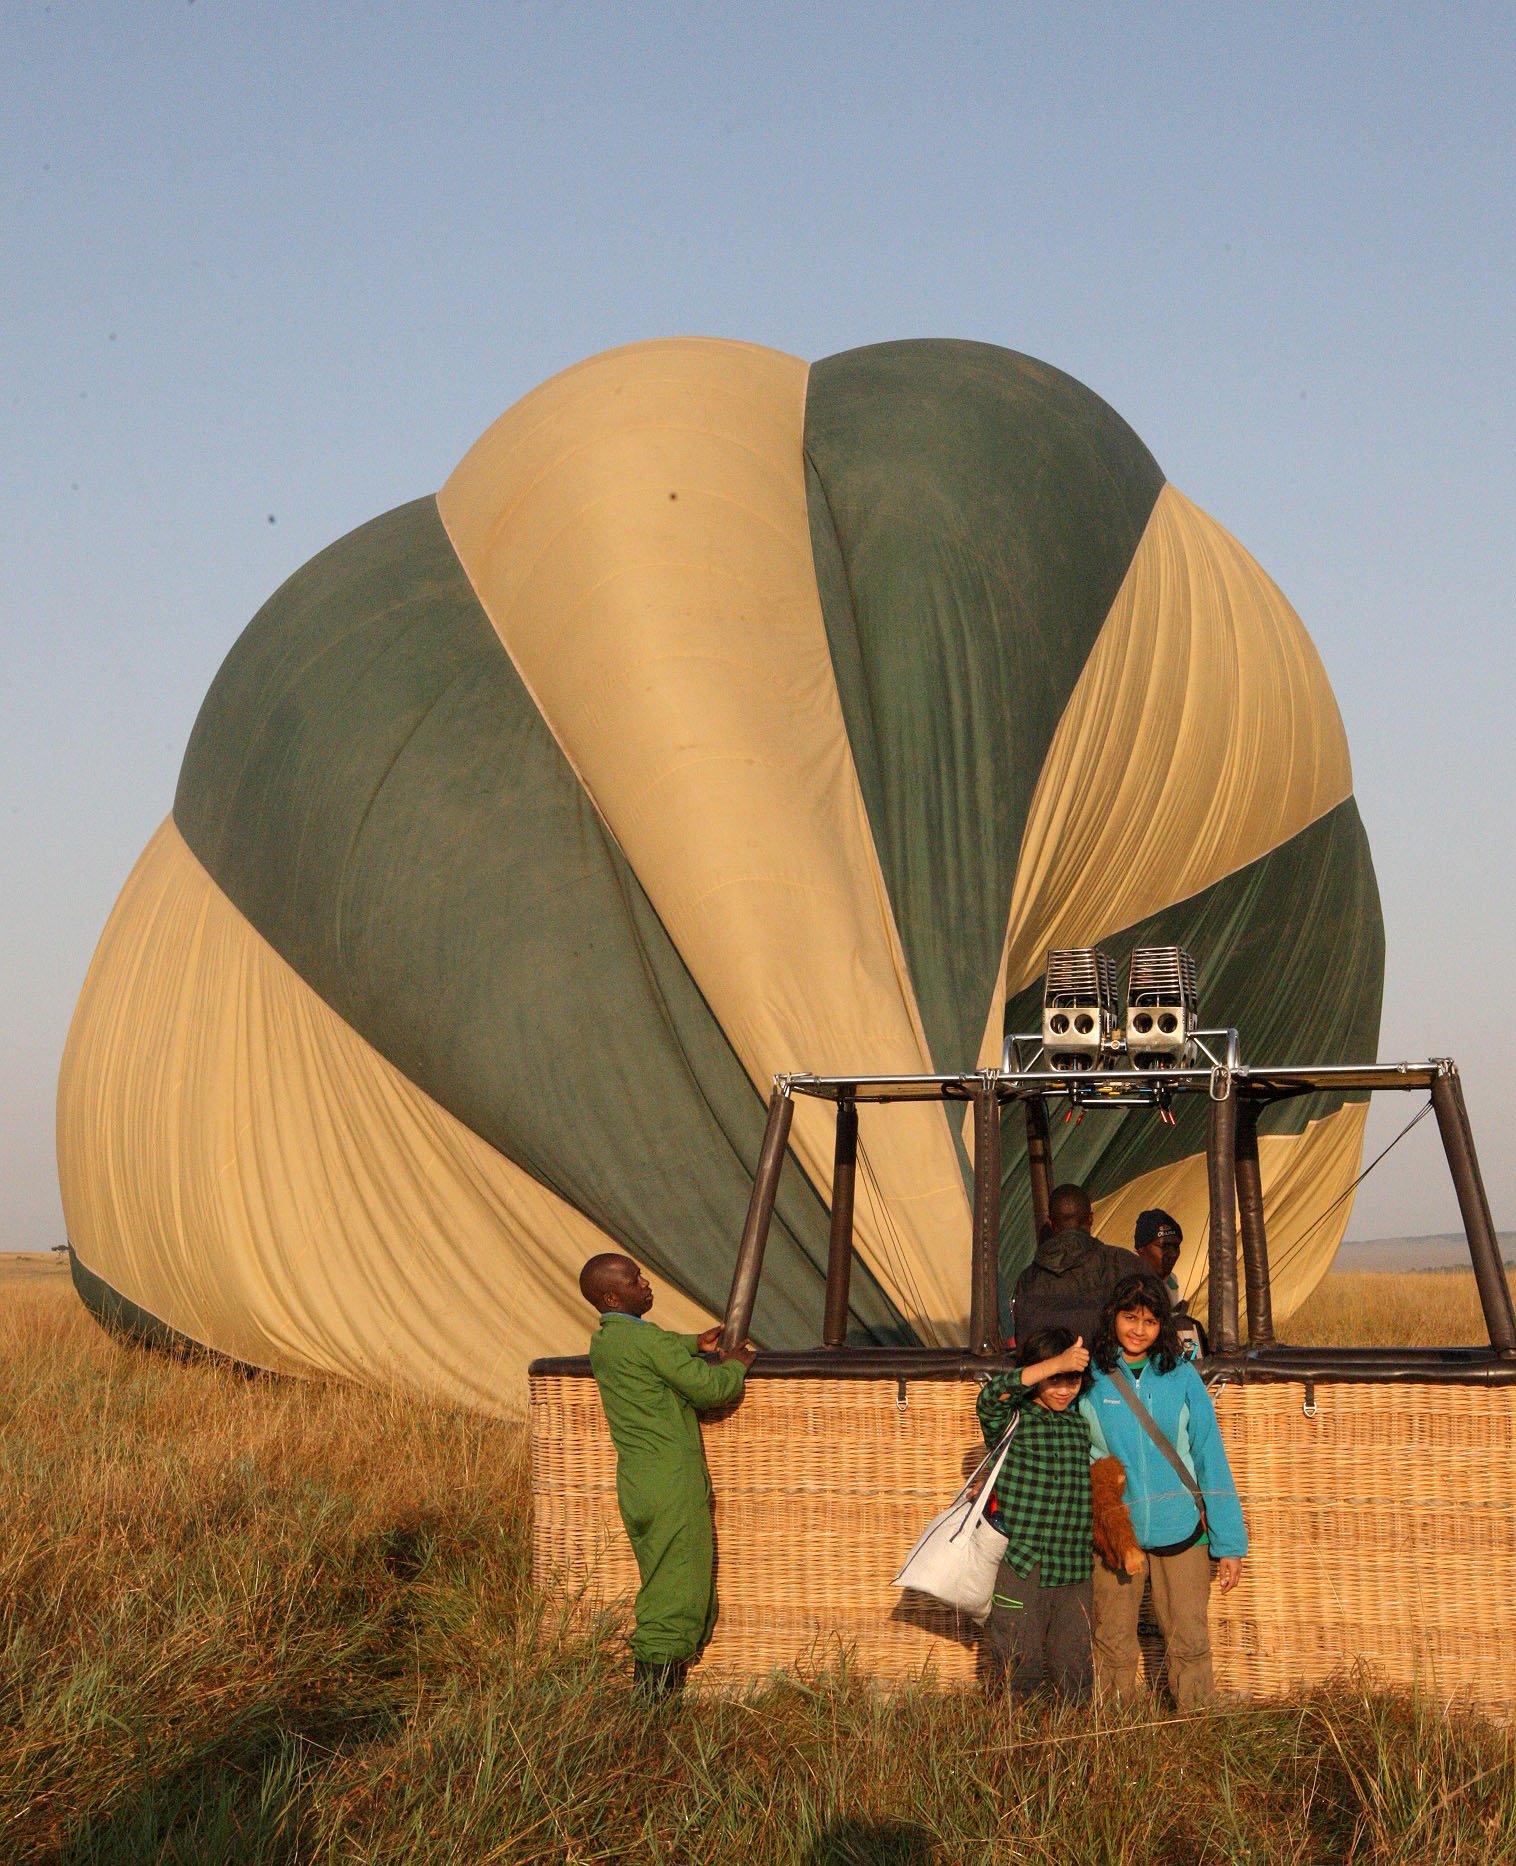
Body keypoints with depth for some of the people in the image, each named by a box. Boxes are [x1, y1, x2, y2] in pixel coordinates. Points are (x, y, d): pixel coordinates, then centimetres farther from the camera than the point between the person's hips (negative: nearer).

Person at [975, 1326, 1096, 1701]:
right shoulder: (1010, 1421, -2)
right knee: (1018, 1670, -2)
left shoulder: (1084, 1423, 13)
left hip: (1073, 1571, 4)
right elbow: (991, 1395, -26)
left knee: (1074, 1676, 7)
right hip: (1018, 1567, -4)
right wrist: (1057, 1363, -33)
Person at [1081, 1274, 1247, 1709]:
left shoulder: (1181, 1376, -1)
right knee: (1114, 1645, 7)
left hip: (1180, 1527, 0)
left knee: (1190, 1641, 2)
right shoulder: (1089, 1379, -1)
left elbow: (1210, 1458, 2)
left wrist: (1229, 1542, 1)